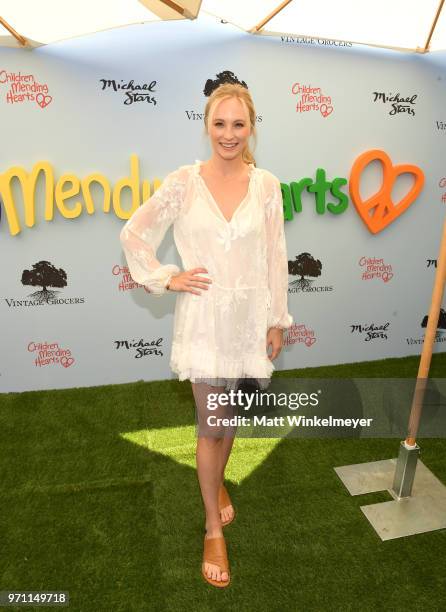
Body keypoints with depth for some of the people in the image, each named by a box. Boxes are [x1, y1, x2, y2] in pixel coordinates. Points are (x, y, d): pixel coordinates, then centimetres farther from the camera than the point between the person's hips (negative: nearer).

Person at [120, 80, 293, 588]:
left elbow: (275, 256, 2)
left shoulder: (266, 185, -1)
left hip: (249, 316, 2)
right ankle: (214, 528, 26)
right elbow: (134, 235, 2)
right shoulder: (183, 182, -6)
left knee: (228, 415, 18)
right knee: (211, 425, 5)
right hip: (203, 317, -2)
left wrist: (277, 319, 3)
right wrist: (167, 279, -6)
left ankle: (216, 482, 49)